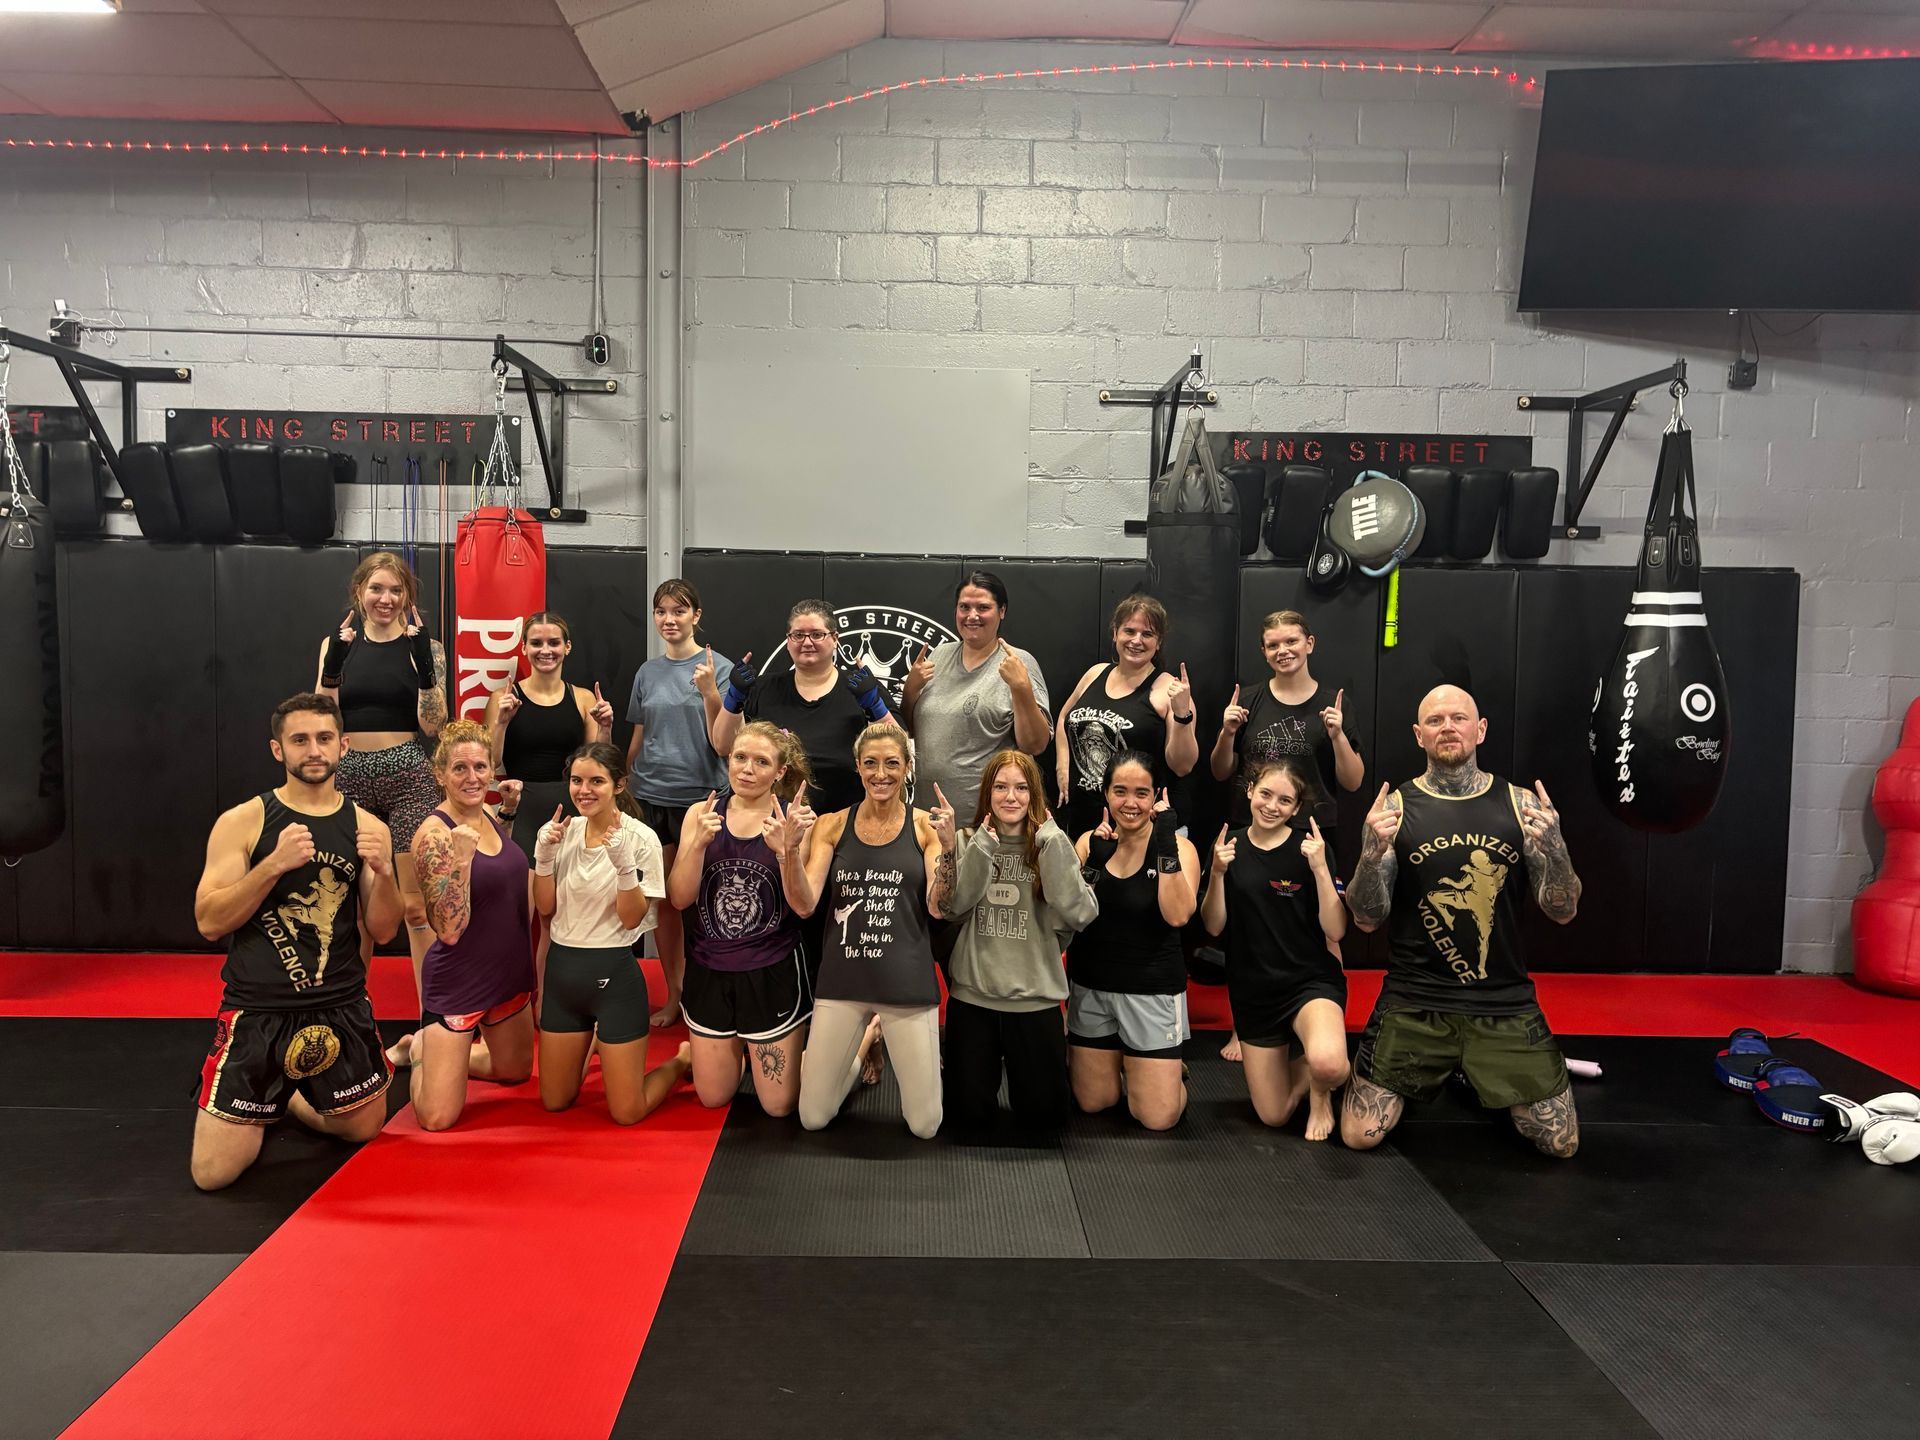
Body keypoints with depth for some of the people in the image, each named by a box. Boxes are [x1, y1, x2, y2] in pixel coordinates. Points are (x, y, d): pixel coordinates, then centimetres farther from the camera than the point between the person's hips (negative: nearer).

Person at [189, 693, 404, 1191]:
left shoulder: (368, 828, 2)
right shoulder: (242, 822, -6)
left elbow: (382, 931, 1)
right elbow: (209, 922, -12)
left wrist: (383, 871, -18)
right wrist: (274, 864, -25)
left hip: (342, 1009, 3)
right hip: (258, 1012, -3)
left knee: (365, 1128, 17)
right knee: (213, 1173, -2)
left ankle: (286, 1095, 43)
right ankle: (261, 1103, 30)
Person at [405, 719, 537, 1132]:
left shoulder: (489, 816, 1)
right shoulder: (434, 834, -21)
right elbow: (449, 931, -24)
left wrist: (510, 808, 9)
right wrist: (460, 858, -35)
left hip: (509, 972, 7)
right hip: (458, 983, -7)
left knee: (516, 1070, 23)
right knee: (438, 1118, -5)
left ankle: (446, 1059, 42)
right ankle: (421, 1053, 24)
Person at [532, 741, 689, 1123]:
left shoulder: (640, 838, -14)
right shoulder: (564, 832, 1)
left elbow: (633, 919, -15)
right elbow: (546, 908, 3)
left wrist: (623, 862, -29)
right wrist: (543, 856, -12)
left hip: (613, 973, -5)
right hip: (561, 967, 5)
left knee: (627, 1113, 0)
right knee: (554, 1102, 16)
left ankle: (682, 1060, 26)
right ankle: (592, 1046, 44)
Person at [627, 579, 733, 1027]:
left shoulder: (719, 667, -4)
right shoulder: (648, 672, 10)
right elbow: (638, 740, 17)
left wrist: (709, 692, -22)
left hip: (700, 794, -4)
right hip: (651, 796, 4)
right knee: (662, 899, 7)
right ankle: (673, 995, 19)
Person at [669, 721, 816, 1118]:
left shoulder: (793, 821, -8)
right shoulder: (702, 814, -2)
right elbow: (679, 898, -9)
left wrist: (789, 850, -32)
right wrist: (699, 842, -24)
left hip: (773, 974, -2)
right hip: (710, 971, 3)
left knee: (779, 1105, 7)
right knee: (713, 1097, 15)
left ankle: (803, 1047, 36)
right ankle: (737, 1049, 45)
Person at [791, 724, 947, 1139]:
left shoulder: (925, 826, -1)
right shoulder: (832, 826, 3)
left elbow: (938, 908, -6)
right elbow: (804, 905, -3)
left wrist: (947, 847, -20)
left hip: (906, 982, -1)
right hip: (842, 980, 1)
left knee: (925, 1126, 2)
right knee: (812, 1118, 5)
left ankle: (892, 1041, 31)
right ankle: (864, 1045, 32)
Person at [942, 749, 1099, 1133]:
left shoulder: (1051, 847, -1)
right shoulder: (968, 842, 1)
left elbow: (1080, 914, -15)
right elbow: (954, 907, -13)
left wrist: (1054, 846, -20)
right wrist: (982, 846, -21)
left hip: (1036, 996, 0)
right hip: (973, 993, 0)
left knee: (1044, 1114, 5)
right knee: (969, 1113, 4)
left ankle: (1020, 1064, 35)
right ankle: (989, 1062, 34)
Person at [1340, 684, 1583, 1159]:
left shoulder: (1522, 804, -1)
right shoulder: (1393, 808, -4)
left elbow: (1562, 912, -1)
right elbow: (1367, 919, -5)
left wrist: (1554, 847, -20)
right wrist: (1372, 853, -24)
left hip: (1505, 1004, 1)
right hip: (1414, 1003, -1)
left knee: (1562, 1144, 3)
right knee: (1360, 1136, -5)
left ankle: (1477, 1075, 31)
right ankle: (1431, 1069, 25)